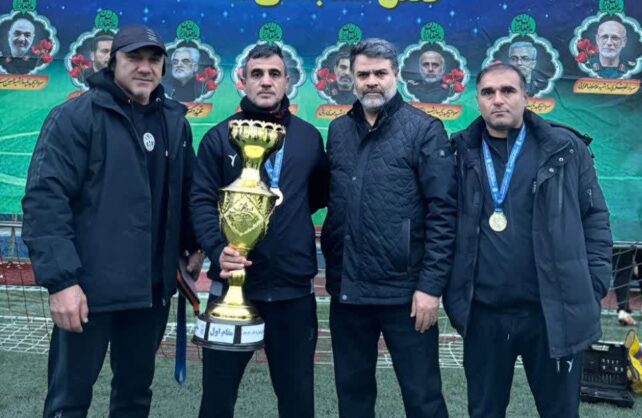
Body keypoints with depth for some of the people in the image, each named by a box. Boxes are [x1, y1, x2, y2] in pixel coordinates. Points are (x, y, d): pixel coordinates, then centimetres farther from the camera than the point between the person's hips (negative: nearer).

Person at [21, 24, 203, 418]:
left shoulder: (175, 121, 9)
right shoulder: (76, 117, -8)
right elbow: (45, 199, -15)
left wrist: (194, 244, 8)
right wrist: (61, 278, -20)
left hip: (154, 286, 5)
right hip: (90, 286, -5)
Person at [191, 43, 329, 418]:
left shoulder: (309, 137, 9)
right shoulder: (220, 137, 2)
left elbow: (321, 193, 21)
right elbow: (202, 201, -6)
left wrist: (289, 218, 7)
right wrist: (218, 248, -22)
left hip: (294, 286, 2)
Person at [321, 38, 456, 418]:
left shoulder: (424, 130, -5)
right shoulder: (338, 131, 10)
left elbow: (443, 213, -9)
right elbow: (331, 201, 13)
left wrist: (431, 285, -14)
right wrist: (332, 268, 6)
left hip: (406, 290, -5)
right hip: (347, 289, 5)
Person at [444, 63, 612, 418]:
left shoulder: (565, 149, 0)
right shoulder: (460, 154, 1)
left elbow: (594, 217, 4)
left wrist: (594, 286, -1)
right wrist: (450, 291, 0)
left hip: (553, 312, -1)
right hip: (483, 314, 1)